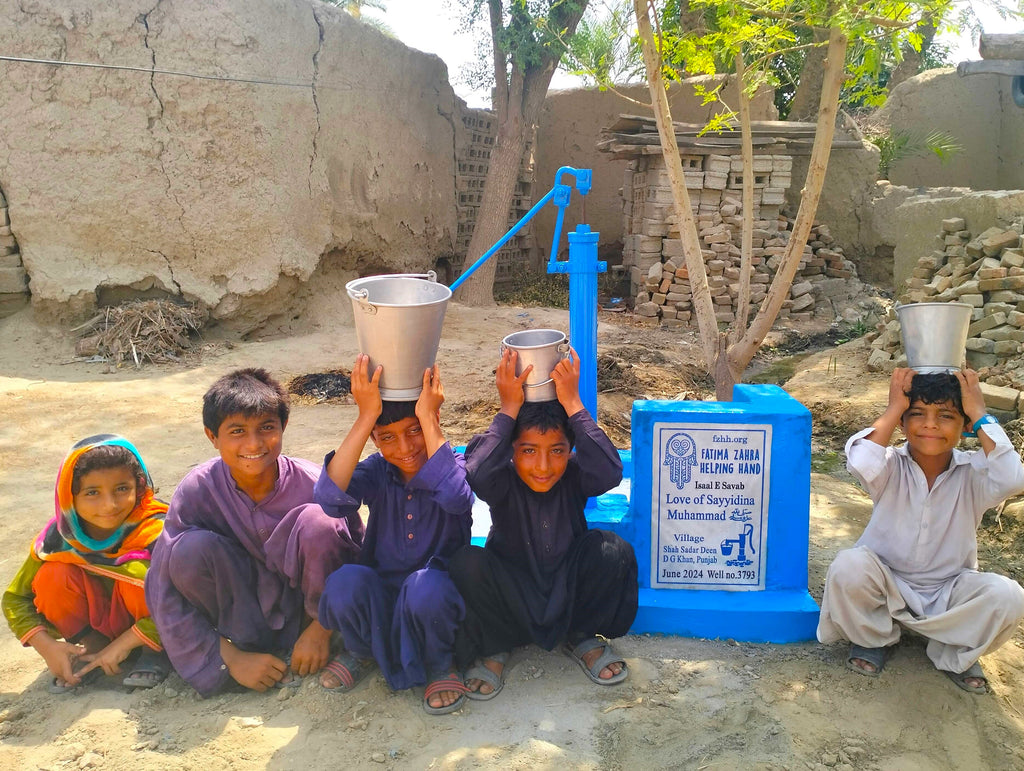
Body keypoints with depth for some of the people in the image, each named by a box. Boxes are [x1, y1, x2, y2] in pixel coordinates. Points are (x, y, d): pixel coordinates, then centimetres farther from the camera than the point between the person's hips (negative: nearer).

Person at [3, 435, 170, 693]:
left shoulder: (156, 531, -28)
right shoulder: (57, 540, -15)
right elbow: (15, 598, -5)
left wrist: (122, 645, -28)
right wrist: (47, 646, -20)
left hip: (147, 623, -4)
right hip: (99, 622, 4)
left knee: (138, 571, -34)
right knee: (54, 576, -21)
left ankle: (155, 651, -10)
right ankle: (93, 647, -1)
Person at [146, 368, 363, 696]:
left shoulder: (311, 484, -21)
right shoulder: (197, 490, -19)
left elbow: (356, 562, -12)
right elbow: (165, 593, -16)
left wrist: (321, 630, -17)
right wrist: (232, 658, -19)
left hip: (304, 598, -1)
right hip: (241, 605, 1)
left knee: (317, 520, -28)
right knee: (192, 549, -27)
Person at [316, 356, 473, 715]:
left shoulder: (454, 466, -9)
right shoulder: (376, 471, -5)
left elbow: (456, 498, -35)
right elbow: (330, 497, -27)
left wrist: (427, 418, -31)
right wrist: (366, 416, -30)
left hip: (435, 601, -2)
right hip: (379, 600, 2)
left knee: (426, 587, -37)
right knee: (345, 582, -31)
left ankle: (439, 664, -2)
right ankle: (363, 649, 5)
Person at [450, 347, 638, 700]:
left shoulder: (574, 476, -15)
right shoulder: (503, 481, -17)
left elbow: (611, 472, -38)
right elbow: (477, 476, -42)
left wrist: (572, 404, -38)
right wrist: (509, 410, -39)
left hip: (570, 593, 1)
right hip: (511, 599, -1)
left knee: (614, 551, -26)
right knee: (467, 563, -31)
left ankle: (582, 637, 1)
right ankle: (493, 647, -1)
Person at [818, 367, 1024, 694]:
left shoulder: (972, 472, -9)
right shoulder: (892, 467, -12)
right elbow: (860, 463, -38)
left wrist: (980, 414, -25)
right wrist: (894, 408, -26)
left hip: (949, 593, 1)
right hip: (887, 587, -1)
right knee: (847, 567, -32)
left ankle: (954, 654, 6)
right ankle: (875, 637, 3)